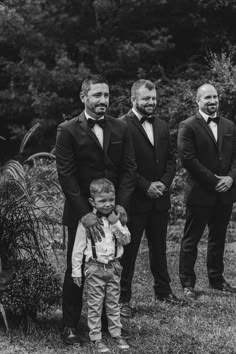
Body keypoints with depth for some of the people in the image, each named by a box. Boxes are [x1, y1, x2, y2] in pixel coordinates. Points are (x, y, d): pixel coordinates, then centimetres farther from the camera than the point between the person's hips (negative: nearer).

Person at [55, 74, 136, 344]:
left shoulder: (120, 128, 7)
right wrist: (84, 213, -17)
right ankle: (70, 325, 16)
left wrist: (121, 205, -9)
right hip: (80, 214, -3)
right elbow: (66, 175, -9)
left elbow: (128, 168, 4)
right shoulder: (68, 131, -5)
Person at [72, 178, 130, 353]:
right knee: (95, 305, 3)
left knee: (113, 302, 13)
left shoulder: (117, 219, 3)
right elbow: (78, 247, -4)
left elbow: (126, 239, -4)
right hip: (95, 268, -3)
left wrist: (115, 224, -16)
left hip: (114, 266, 4)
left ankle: (116, 333, 24)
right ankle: (96, 338, 11)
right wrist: (76, 270, -3)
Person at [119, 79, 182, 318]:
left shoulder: (162, 127, 12)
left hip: (159, 199, 7)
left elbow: (171, 160, 13)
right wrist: (146, 186, -17)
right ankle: (123, 298, 10)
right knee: (128, 250, 1)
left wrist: (164, 183, -4)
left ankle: (163, 290, 31)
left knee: (159, 247, 18)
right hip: (134, 200, -6)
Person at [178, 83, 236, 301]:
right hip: (200, 193, -6)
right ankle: (187, 284, 11)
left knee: (218, 238, 15)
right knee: (191, 240, 2)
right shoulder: (188, 127, -7)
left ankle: (216, 279, 28)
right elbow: (188, 159, -15)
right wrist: (214, 180, -16)